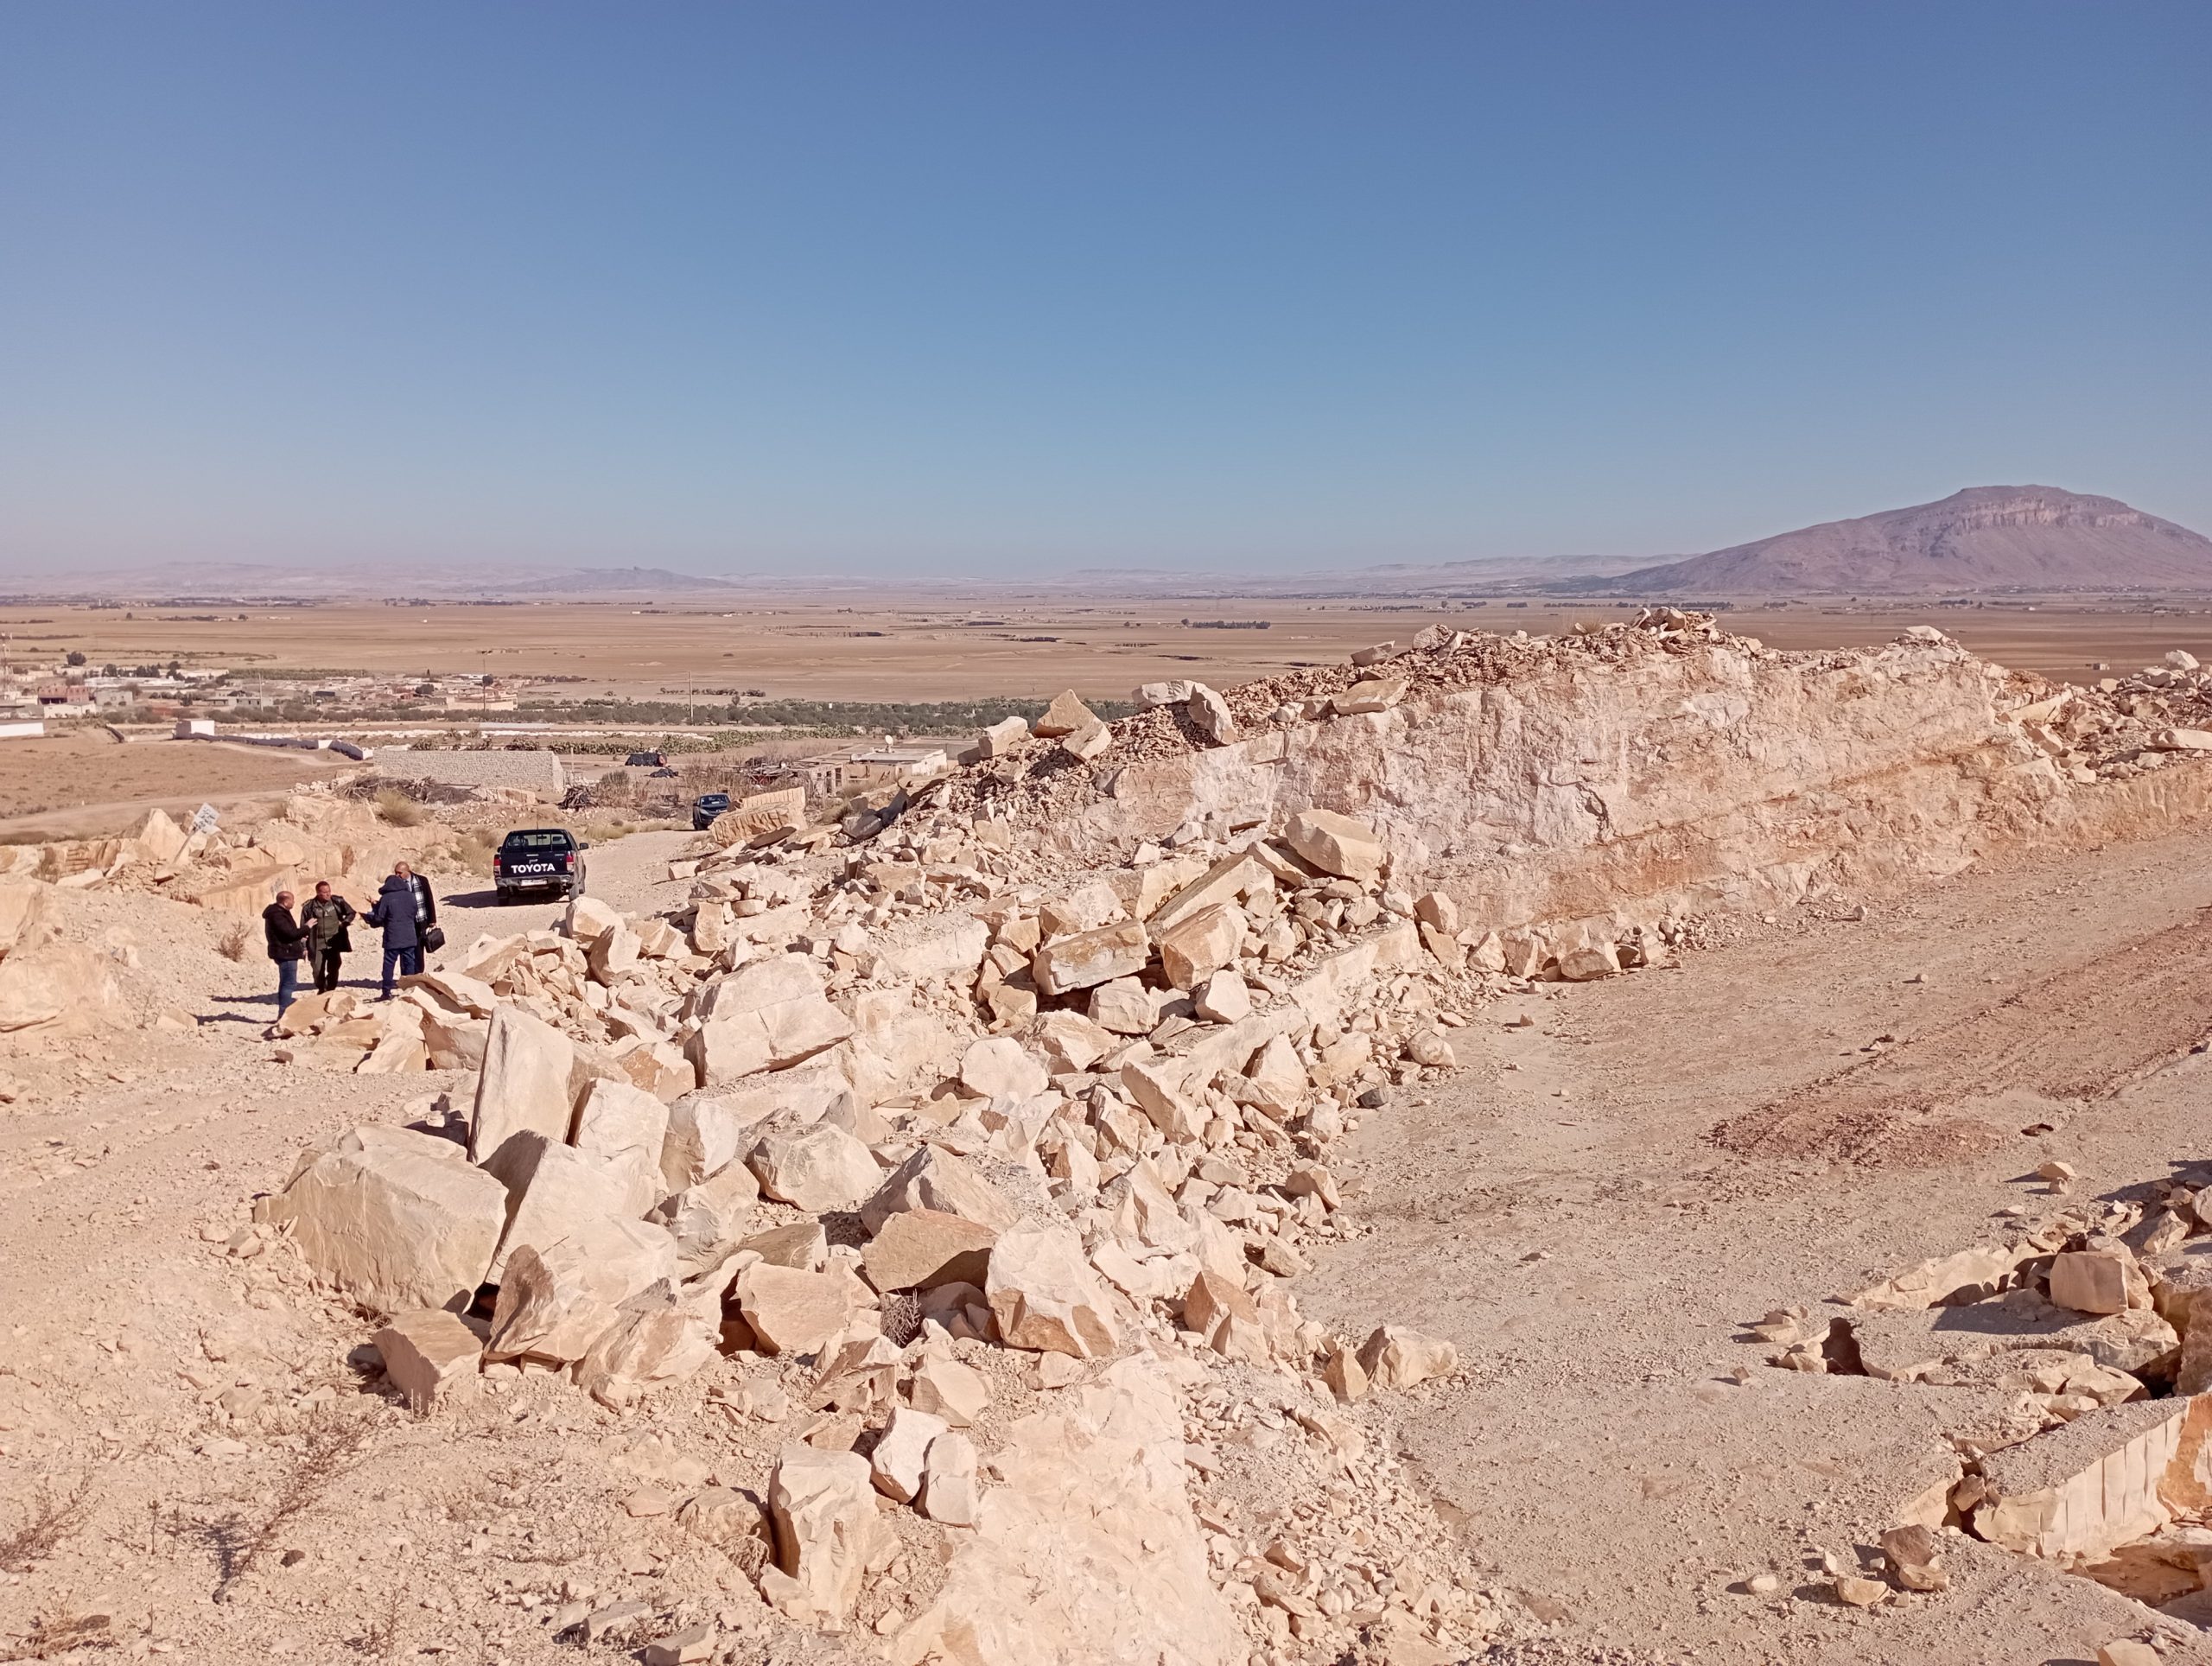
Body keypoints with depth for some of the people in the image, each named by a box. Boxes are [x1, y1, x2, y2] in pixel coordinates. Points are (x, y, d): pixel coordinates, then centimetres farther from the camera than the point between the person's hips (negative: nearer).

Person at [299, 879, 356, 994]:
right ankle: (321, 990, 21)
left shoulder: (337, 902, -2)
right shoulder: (309, 906, -4)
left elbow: (351, 913, 12)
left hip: (334, 943, 1)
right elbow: (303, 927, 1)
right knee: (318, 970, -2)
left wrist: (344, 923, -6)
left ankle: (330, 991, 16)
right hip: (317, 945, -1)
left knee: (333, 970, 1)